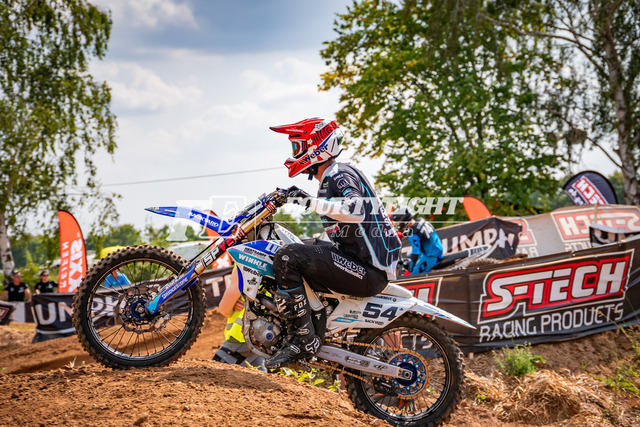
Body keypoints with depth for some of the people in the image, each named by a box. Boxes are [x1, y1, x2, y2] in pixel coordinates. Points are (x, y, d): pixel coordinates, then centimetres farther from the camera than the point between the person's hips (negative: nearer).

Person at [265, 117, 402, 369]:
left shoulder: (339, 175, -10)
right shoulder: (332, 178, 20)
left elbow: (357, 211, -32)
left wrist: (313, 202, -32)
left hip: (370, 273, -11)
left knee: (287, 258, -21)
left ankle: (304, 339, -18)